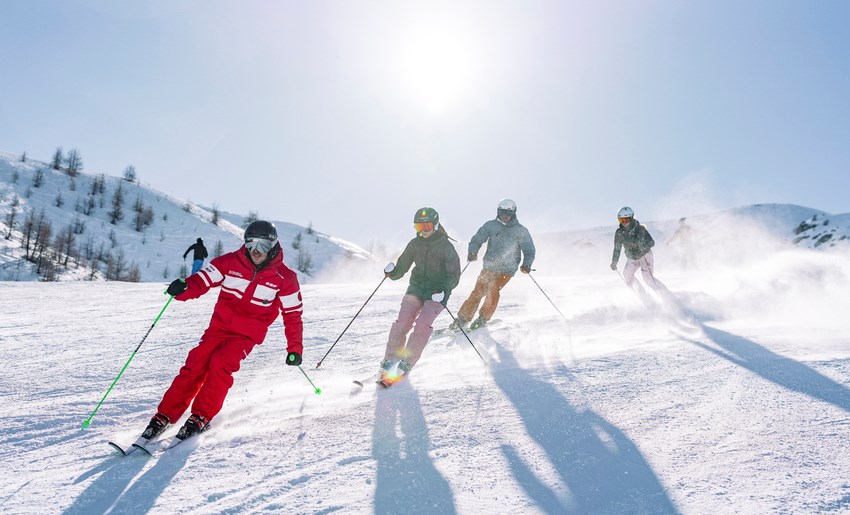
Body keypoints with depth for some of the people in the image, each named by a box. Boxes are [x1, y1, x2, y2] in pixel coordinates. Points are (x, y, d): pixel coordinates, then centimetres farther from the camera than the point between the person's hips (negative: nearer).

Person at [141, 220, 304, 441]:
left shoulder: (284, 278, -7)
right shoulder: (230, 262, -3)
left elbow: (293, 313, -1)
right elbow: (203, 279, -7)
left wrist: (294, 348, -2)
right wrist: (183, 288, -30)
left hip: (247, 334, -2)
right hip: (219, 325, 2)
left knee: (220, 364, -23)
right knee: (195, 365, -10)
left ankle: (201, 417, -9)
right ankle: (165, 415, 4)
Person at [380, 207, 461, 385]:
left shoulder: (446, 247, -7)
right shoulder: (415, 244, 4)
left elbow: (454, 275, -5)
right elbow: (402, 267, 8)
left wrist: (444, 290, -21)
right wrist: (392, 272, -14)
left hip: (436, 294, -3)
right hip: (416, 289, 3)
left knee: (422, 325, -20)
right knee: (401, 324, -11)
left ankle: (406, 364, -10)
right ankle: (390, 361, 0)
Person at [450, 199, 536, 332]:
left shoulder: (521, 231, 2)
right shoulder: (491, 225, 5)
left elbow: (529, 250, 4)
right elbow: (477, 239, 3)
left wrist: (526, 264, -15)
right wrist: (473, 252, -17)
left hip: (506, 269, -1)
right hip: (489, 266, 2)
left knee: (493, 291, -20)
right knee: (478, 292, -6)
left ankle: (483, 319, -3)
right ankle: (462, 319, 3)